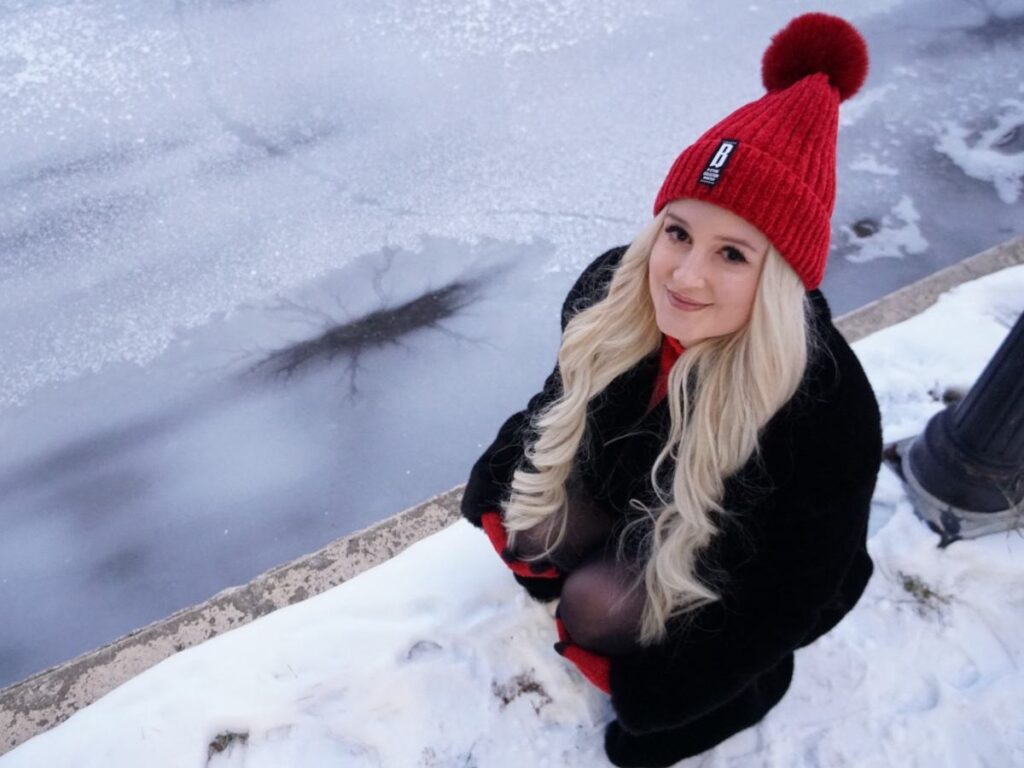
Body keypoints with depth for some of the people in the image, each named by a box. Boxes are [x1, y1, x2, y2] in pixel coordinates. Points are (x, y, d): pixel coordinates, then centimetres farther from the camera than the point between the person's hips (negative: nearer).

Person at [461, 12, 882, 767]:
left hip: (735, 570, -4)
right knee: (521, 523, -10)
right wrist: (500, 491, 0)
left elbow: (791, 593, -26)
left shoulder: (826, 410, -39)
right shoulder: (614, 290, -25)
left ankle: (739, 686, 8)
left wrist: (649, 699, -20)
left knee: (593, 607, -21)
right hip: (631, 491, 5)